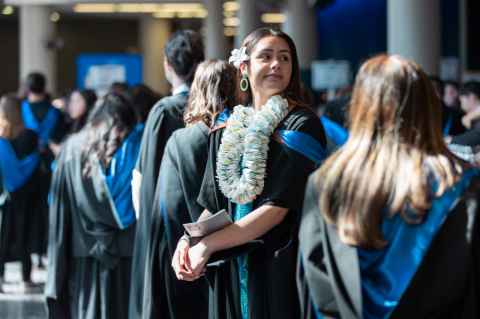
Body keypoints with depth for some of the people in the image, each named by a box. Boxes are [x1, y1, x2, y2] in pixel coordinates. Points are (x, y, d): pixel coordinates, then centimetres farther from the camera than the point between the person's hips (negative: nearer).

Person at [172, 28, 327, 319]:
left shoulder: (302, 125, -8)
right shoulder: (228, 130, 10)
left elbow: (277, 208, -15)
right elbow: (213, 206, 13)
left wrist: (206, 246, -16)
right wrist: (188, 239, -8)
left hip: (281, 273, -5)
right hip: (231, 275, 5)